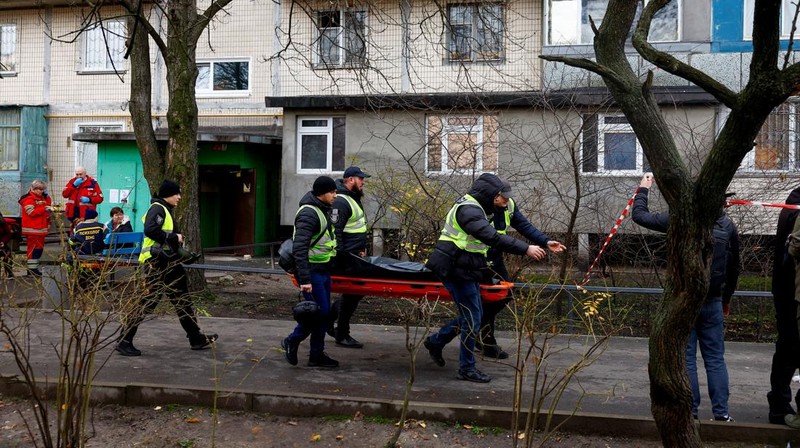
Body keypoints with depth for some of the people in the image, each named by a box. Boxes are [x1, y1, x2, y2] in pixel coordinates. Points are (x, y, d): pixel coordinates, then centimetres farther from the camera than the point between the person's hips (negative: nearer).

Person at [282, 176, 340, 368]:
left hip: (323, 270, 9)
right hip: (311, 271, -9)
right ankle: (292, 341, 10)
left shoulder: (324, 210, 13)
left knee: (323, 312, 10)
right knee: (318, 311, -9)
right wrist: (304, 279, -26)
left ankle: (317, 354, 18)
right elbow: (299, 249, -24)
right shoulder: (308, 214, -18)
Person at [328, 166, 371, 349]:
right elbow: (335, 231, -22)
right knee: (352, 292, -3)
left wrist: (362, 248, 19)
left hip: (354, 256, 10)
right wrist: (341, 256, -22)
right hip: (346, 258, -10)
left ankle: (328, 318, 28)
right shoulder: (340, 202, -17)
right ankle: (342, 335, 8)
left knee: (354, 292, 14)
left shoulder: (353, 198, 16)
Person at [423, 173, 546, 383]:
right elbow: (493, 238, -30)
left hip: (465, 271, 11)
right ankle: (467, 369, 6)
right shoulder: (468, 210, -20)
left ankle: (436, 341, 29)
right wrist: (525, 249, -30)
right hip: (458, 271, -11)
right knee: (472, 319, -4)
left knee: (471, 315, 17)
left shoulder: (473, 208, 15)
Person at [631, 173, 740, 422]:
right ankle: (721, 411, 10)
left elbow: (639, 215, -3)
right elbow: (733, 268, 11)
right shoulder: (728, 225, 3)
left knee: (686, 357, 4)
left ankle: (690, 410, 7)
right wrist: (726, 299, 23)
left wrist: (643, 189, 15)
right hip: (713, 301, 3)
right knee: (715, 358, 10)